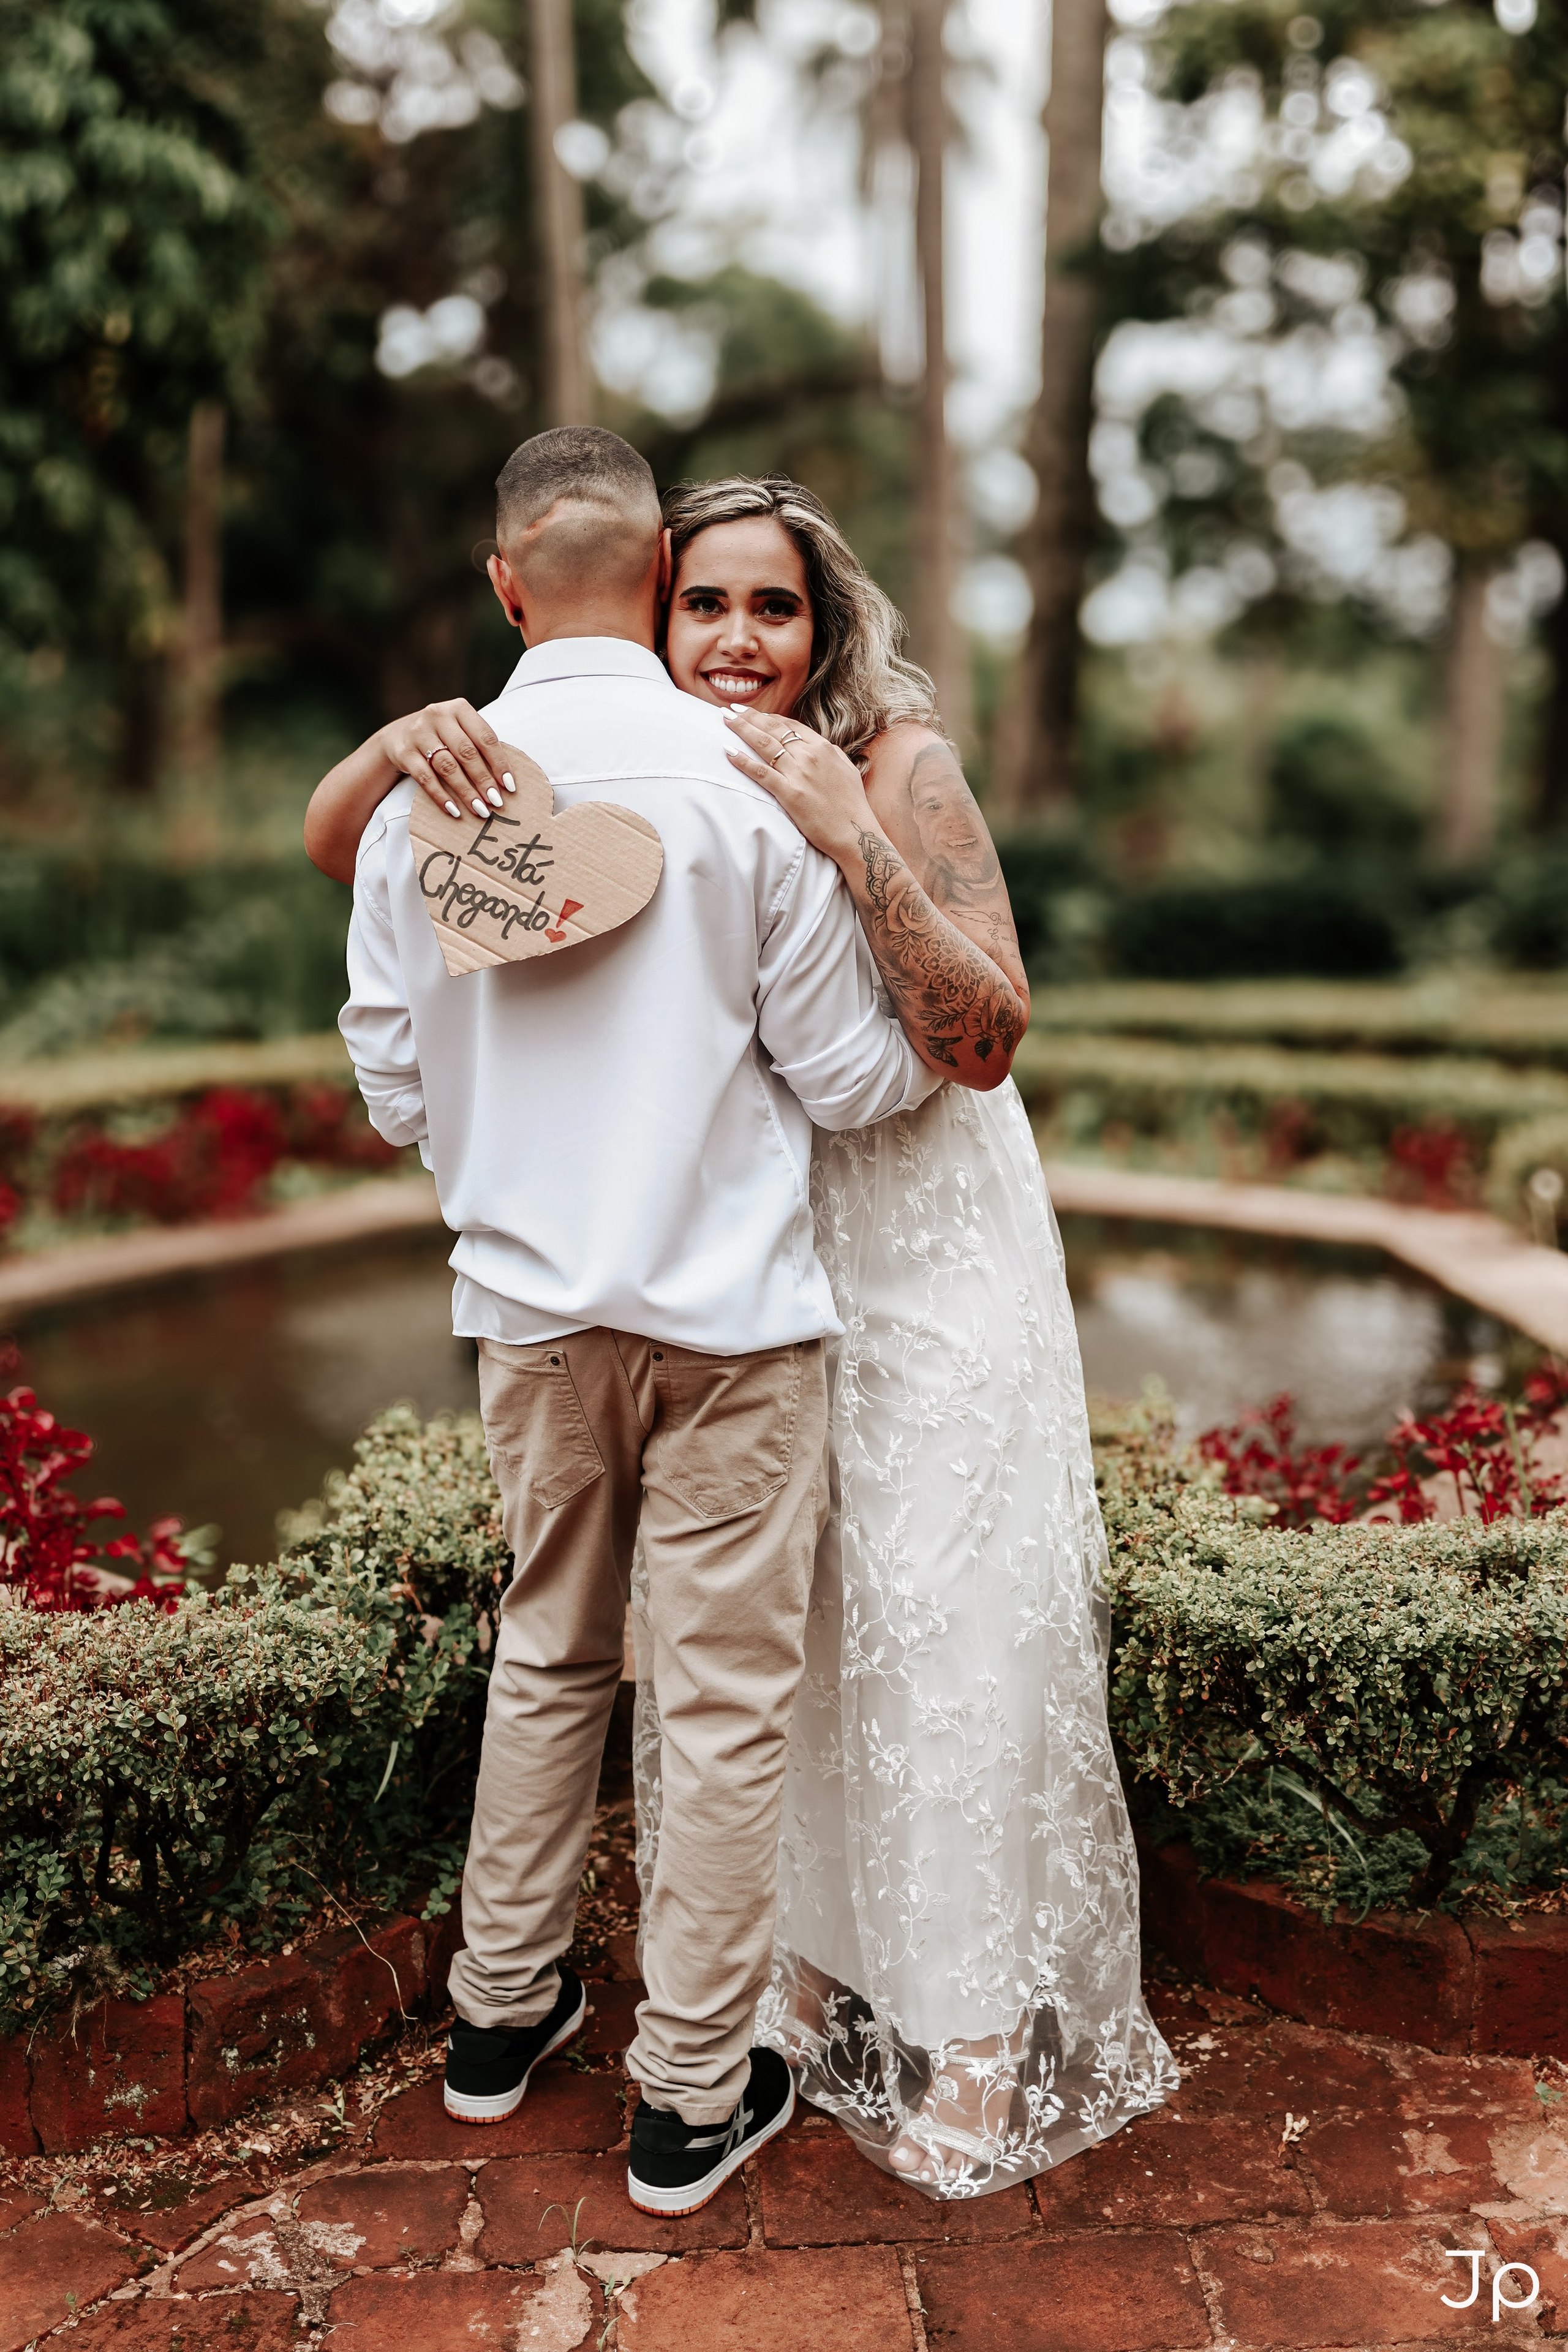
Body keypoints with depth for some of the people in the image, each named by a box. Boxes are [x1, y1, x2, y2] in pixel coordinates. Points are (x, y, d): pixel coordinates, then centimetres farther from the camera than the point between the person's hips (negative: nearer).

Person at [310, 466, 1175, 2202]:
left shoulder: (899, 763, -13)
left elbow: (983, 1038, -21)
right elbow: (340, 847, -1)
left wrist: (855, 843, -32)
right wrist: (407, 742, -22)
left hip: (923, 1244, -3)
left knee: (948, 1625, 0)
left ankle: (983, 2027, 21)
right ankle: (803, 1960, 34)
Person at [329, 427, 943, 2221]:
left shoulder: (418, 794, -1)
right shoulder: (748, 781, -12)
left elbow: (394, 1094, 4)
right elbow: (849, 1078, -8)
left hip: (528, 1308, 4)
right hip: (728, 1306, -4)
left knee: (545, 1657, 21)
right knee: (727, 1698, 9)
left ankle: (501, 2015, 37)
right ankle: (691, 2097, 24)